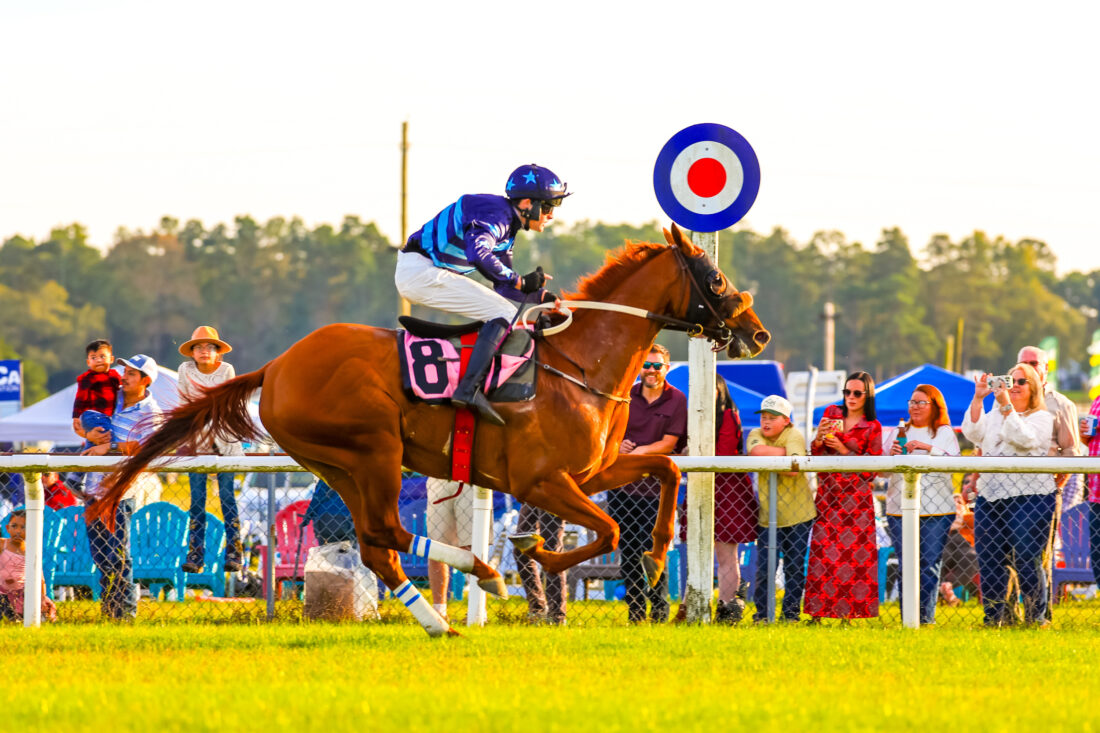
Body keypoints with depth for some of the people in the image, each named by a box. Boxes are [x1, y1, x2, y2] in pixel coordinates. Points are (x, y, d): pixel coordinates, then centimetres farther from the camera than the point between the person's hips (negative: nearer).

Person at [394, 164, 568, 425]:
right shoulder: (495, 214, -14)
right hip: (421, 271, -11)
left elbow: (504, 288, 23)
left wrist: (542, 296, 8)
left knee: (504, 307, 21)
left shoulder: (507, 227, 18)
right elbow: (477, 254, -33)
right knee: (504, 313, -16)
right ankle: (469, 389, -28)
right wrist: (521, 281, -23)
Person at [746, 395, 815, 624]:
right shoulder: (756, 435, 3)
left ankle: (791, 612, 12)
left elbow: (794, 469, -25)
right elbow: (757, 450, -21)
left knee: (795, 566, 2)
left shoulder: (794, 437, -9)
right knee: (763, 566, -2)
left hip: (797, 514, -2)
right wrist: (784, 452, -16)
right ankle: (762, 613, 5)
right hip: (767, 514, 2)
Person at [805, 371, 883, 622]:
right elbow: (815, 454, 12)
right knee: (822, 550, -5)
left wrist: (845, 451, -9)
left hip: (856, 497, -2)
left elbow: (872, 469, -1)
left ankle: (850, 612, -5)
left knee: (853, 553, -8)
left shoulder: (872, 428, 4)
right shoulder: (831, 413, 11)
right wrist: (818, 438, -9)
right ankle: (817, 612, -4)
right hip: (826, 494, 2)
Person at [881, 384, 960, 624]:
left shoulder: (945, 433, 10)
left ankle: (926, 617, -6)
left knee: (929, 565, -8)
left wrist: (928, 448, -19)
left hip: (936, 510, -3)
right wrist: (890, 455, -5)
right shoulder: (898, 433, 19)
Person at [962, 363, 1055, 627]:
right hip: (990, 495, 5)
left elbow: (1024, 438, -16)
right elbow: (973, 432, 1)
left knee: (1027, 560, -9)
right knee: (989, 561, 2)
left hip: (1029, 496, -5)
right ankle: (995, 617, 10)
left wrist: (1006, 406, -21)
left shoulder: (1042, 418, 4)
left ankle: (1036, 617, -1)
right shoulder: (994, 414, 19)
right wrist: (978, 398, -8)